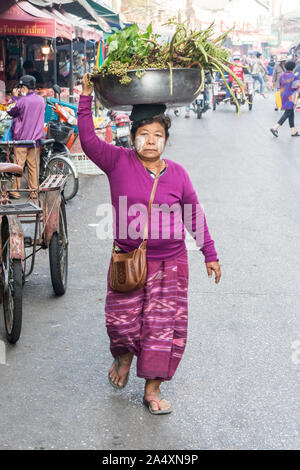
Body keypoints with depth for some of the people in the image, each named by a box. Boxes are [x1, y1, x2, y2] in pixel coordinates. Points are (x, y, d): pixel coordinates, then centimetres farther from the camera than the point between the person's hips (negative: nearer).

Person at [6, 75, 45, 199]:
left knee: (18, 165, 3)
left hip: (21, 138, -5)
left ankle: (15, 191, 7)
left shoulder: (22, 101, -14)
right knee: (34, 166, 9)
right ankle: (34, 192, 12)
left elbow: (10, 111, 0)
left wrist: (15, 98, 8)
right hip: (35, 139, 5)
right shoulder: (41, 100, 3)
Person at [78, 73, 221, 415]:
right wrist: (86, 97, -15)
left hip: (170, 262, 1)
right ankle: (123, 357, 40)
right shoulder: (118, 162, -3)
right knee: (122, 320, 3)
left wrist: (210, 254, 10)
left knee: (163, 325, 2)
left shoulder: (177, 174, 1)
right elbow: (88, 140, -10)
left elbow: (194, 214, 8)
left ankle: (152, 389, 17)